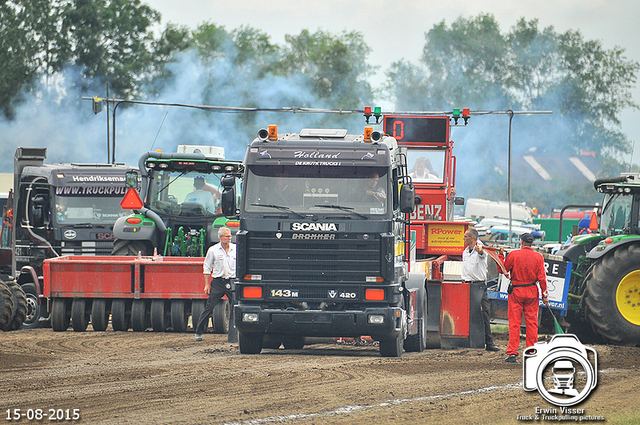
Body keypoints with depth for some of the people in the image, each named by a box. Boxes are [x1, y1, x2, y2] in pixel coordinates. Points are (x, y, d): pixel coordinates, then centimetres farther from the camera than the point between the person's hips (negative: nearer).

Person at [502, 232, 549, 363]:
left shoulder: (513, 254, -7)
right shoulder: (538, 257, -2)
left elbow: (503, 270, 3)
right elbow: (541, 277, -2)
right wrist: (545, 295, 3)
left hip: (516, 291, -2)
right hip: (532, 292, 2)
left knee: (514, 322, -1)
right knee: (532, 322, 8)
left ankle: (512, 352, -6)